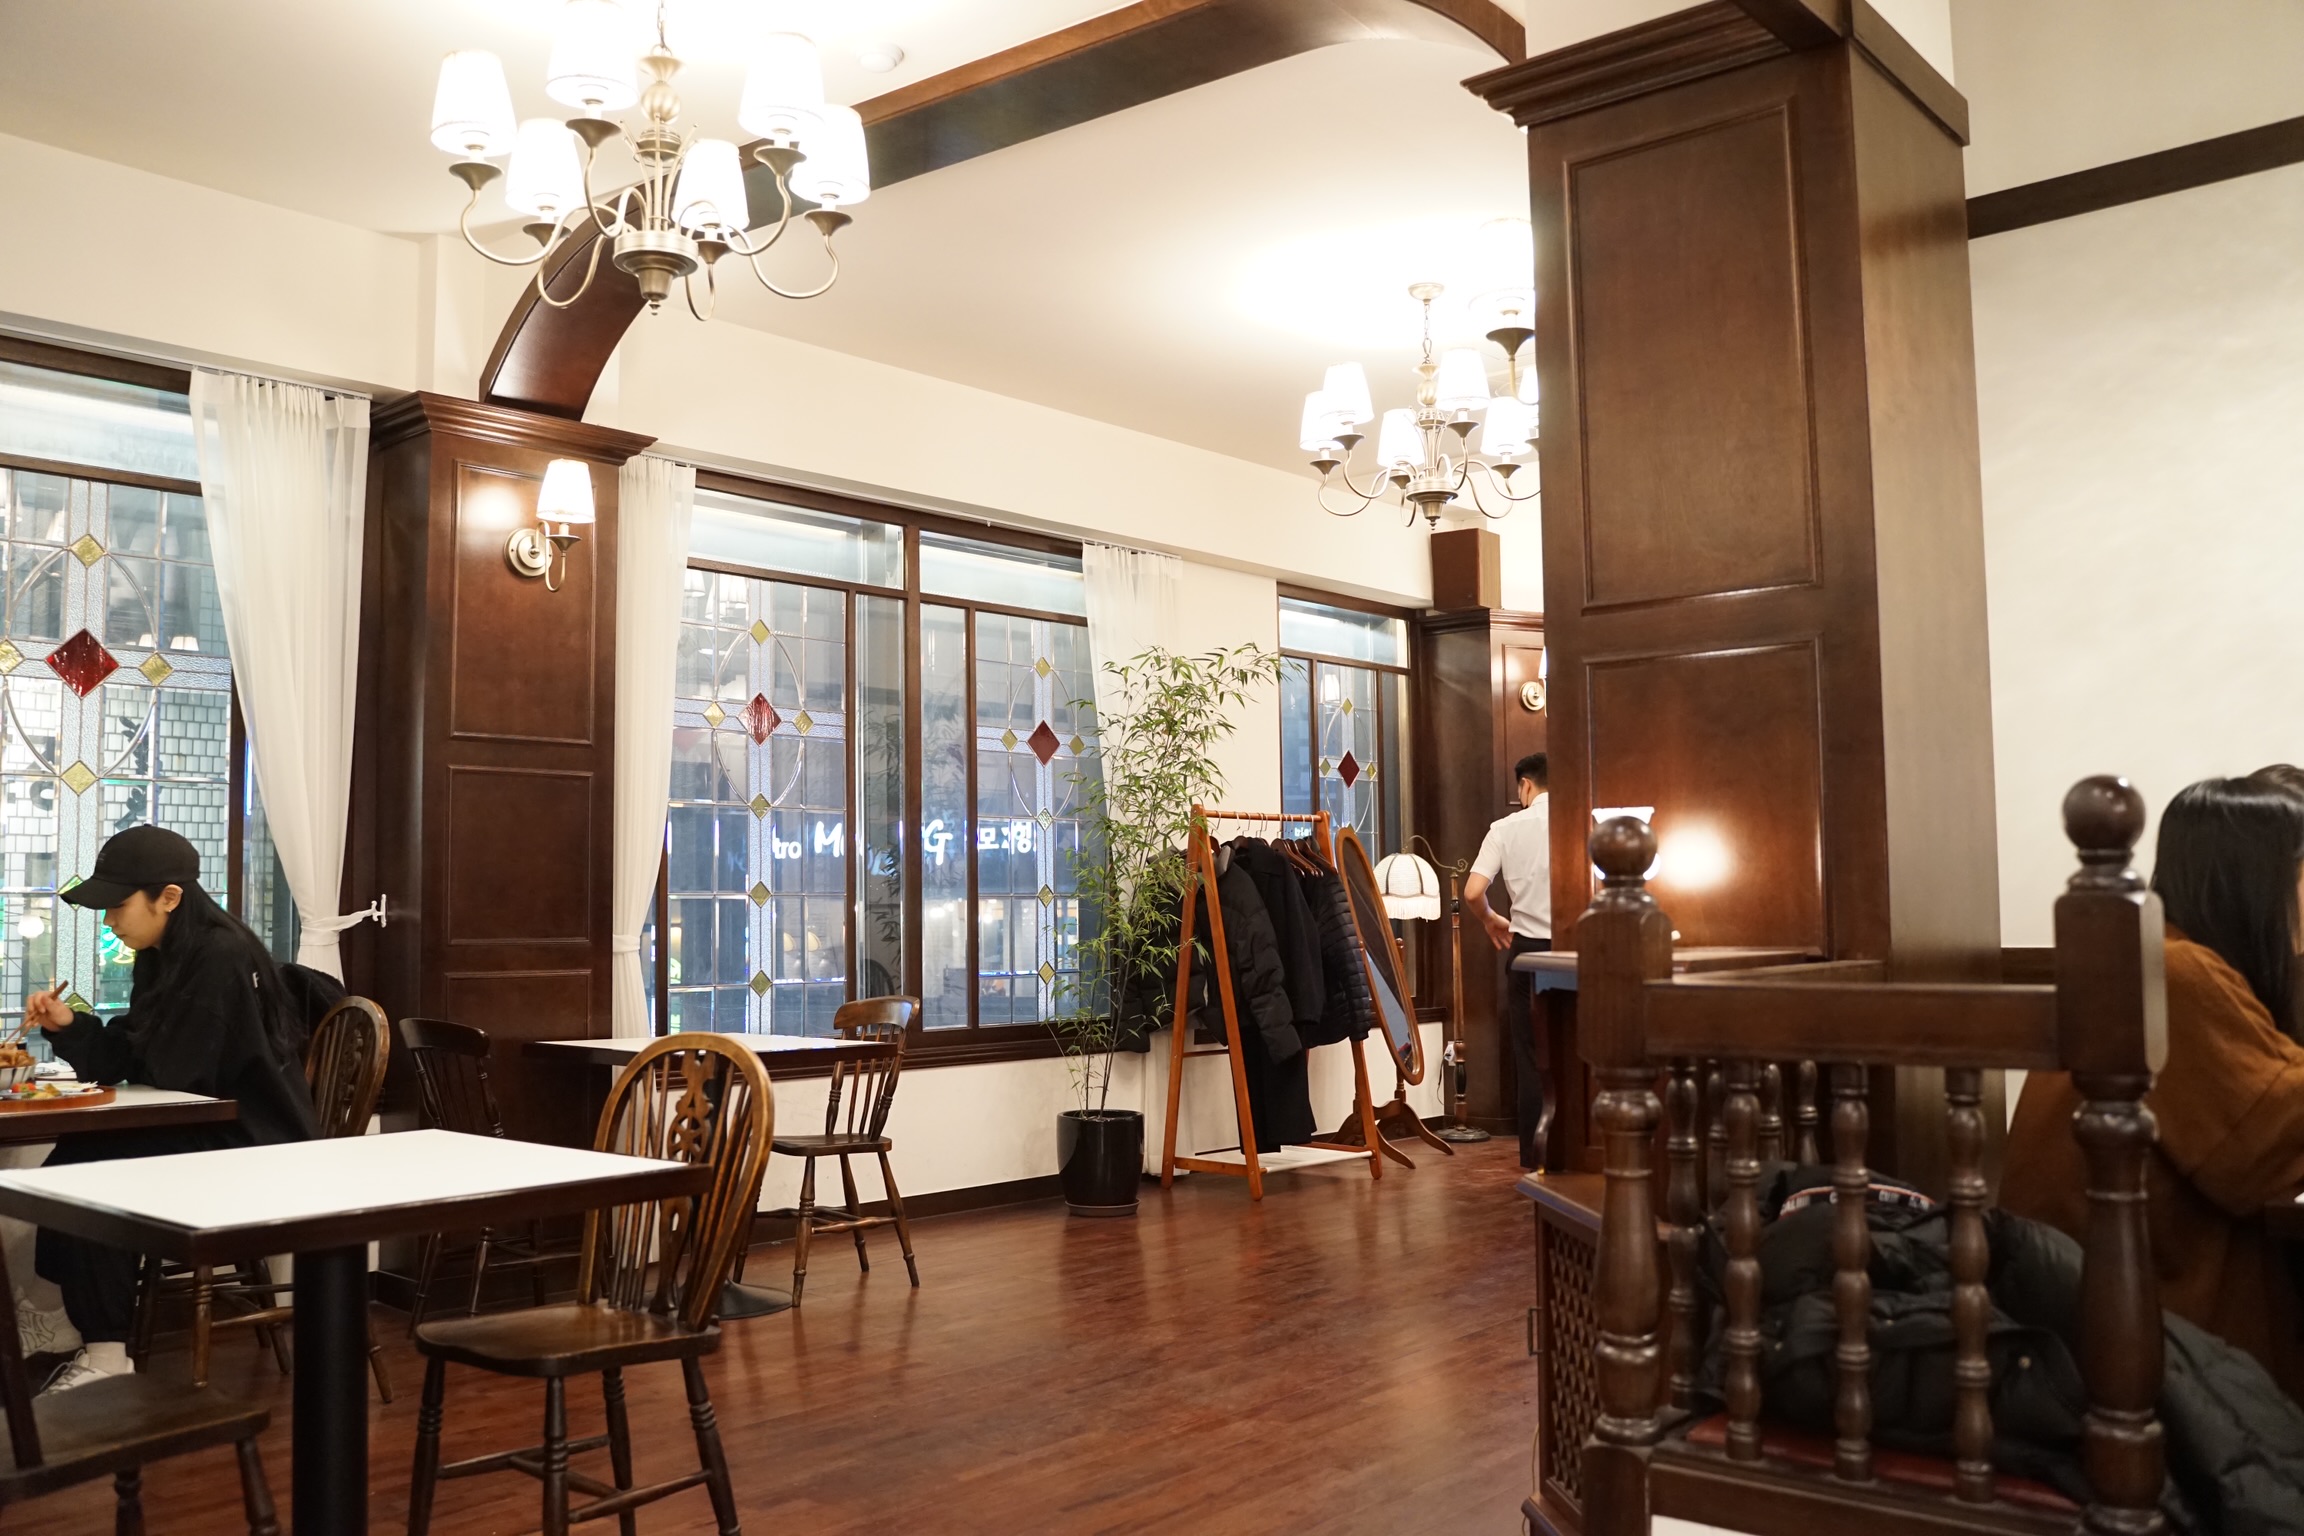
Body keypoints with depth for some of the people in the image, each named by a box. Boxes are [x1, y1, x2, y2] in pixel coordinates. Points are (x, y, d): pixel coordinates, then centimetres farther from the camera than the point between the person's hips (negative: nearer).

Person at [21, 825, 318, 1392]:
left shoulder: (222, 958, -21)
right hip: (208, 1135, 9)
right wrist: (67, 1026, -5)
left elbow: (172, 1074, -19)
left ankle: (107, 1355, -3)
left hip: (251, 1147, -9)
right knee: (70, 1162, -5)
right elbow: (129, 1059, 11)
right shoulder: (162, 957, 9)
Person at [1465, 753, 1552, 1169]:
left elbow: (1473, 892, -10)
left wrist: (1491, 921, 10)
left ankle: (1535, 1156, 11)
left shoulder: (1506, 829, -2)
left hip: (1528, 948, 0)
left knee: (1531, 1058, 8)